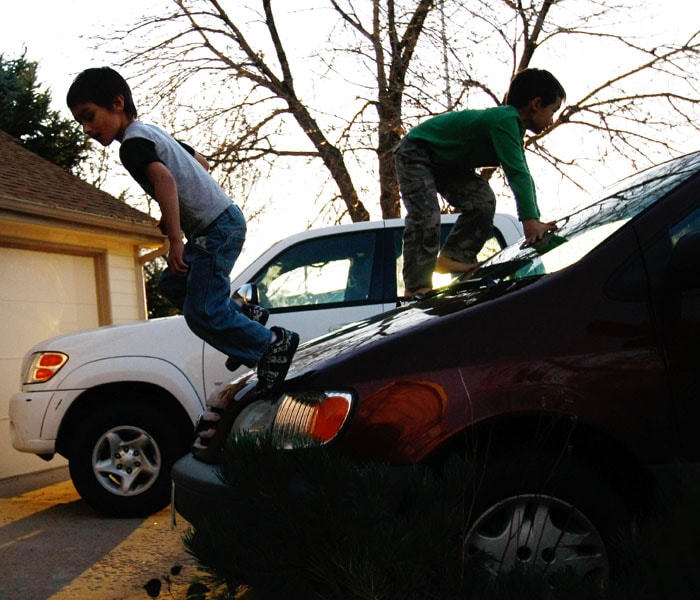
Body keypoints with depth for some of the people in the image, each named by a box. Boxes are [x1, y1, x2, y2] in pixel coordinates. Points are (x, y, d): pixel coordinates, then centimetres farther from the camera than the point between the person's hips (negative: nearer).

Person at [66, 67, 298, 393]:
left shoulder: (132, 143, -13)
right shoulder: (154, 132, 16)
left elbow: (164, 179, -31)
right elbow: (201, 163, 26)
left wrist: (175, 239, -32)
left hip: (217, 228, -10)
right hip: (225, 219, 10)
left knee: (200, 313, -7)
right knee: (172, 284, 22)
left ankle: (273, 344, 1)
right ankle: (243, 316, 24)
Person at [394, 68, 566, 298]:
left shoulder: (514, 127, 2)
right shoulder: (505, 119, -30)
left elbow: (523, 175, 2)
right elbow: (517, 173, -35)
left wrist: (536, 221, -5)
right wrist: (530, 221, -38)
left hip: (446, 162, 10)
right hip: (416, 151, -10)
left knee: (483, 200, -3)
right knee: (425, 216, -21)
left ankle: (452, 258, 0)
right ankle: (417, 288, -18)